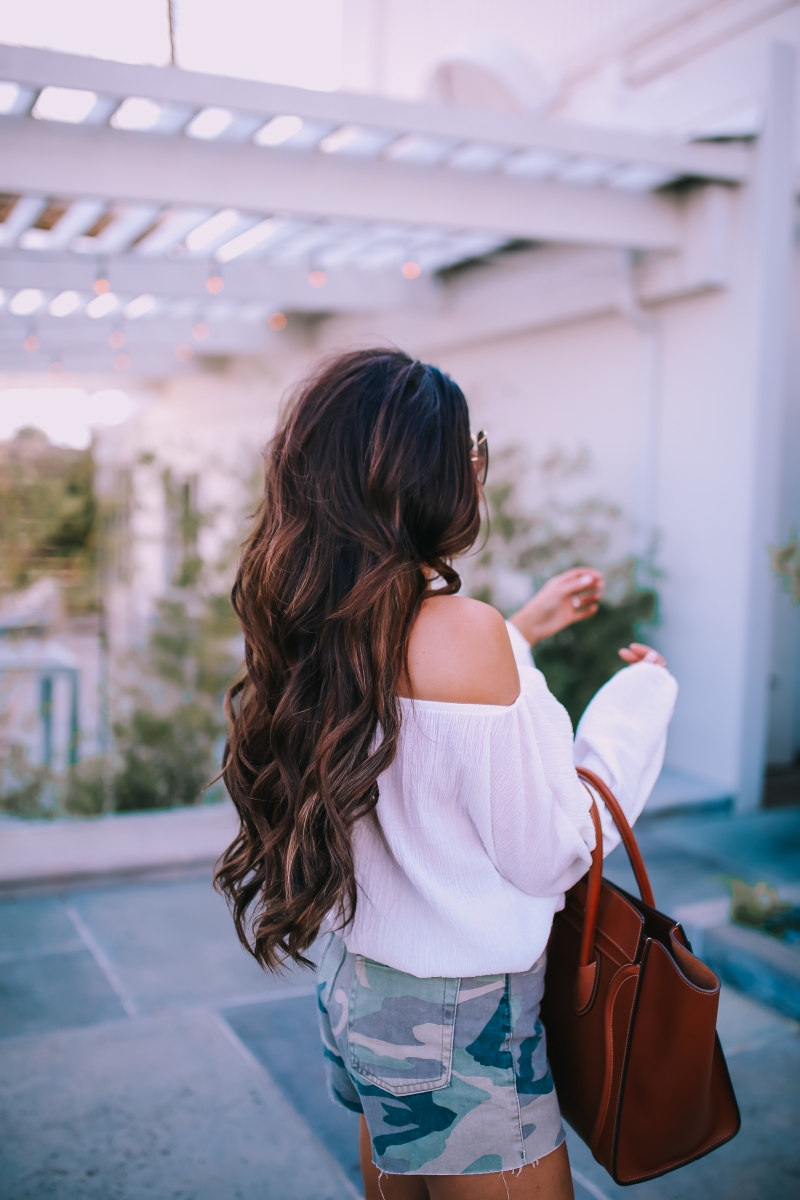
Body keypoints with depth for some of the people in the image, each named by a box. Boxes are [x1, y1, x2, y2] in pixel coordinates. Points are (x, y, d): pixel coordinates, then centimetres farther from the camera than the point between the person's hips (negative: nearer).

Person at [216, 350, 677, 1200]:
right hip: (456, 1021, -7)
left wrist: (521, 632, 16)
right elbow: (547, 858, -18)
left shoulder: (321, 623, -3)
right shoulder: (459, 629, -26)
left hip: (356, 976, 8)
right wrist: (640, 698, -7)